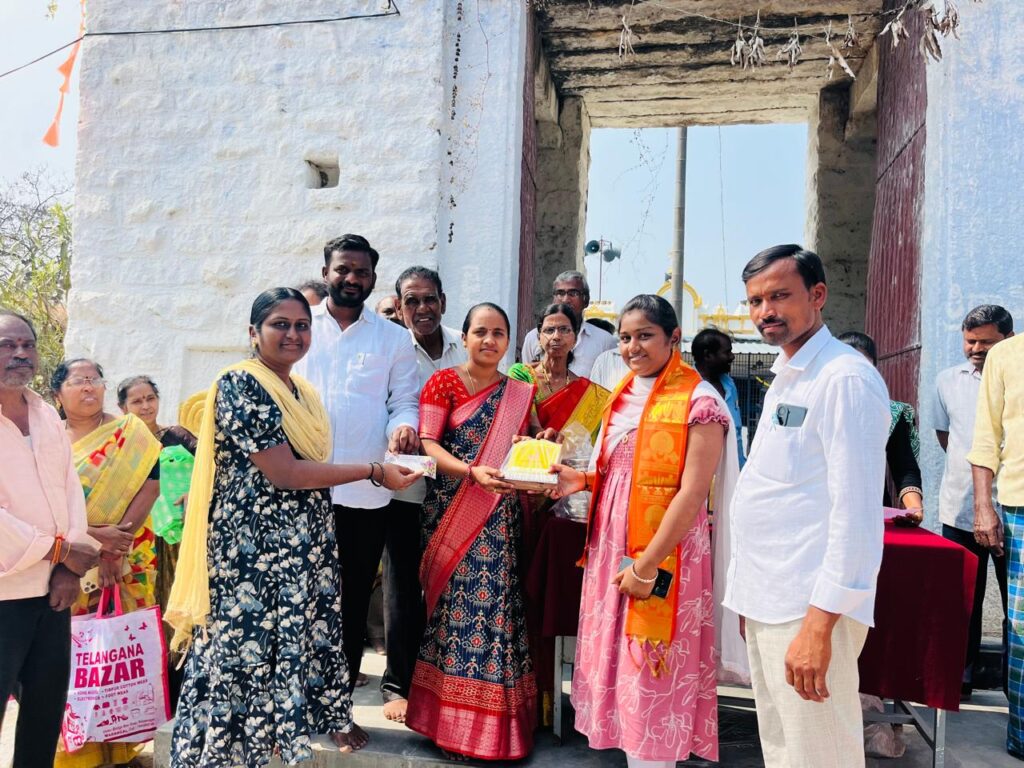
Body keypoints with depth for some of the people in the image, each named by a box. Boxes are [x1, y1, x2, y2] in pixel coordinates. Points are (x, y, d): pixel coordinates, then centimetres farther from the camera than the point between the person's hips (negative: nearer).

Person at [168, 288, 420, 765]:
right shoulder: (240, 385, -15)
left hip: (305, 543, 8)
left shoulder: (303, 392, 11)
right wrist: (374, 472, -19)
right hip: (254, 545, -8)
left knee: (308, 632, 17)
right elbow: (283, 473, -22)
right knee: (250, 643, 2)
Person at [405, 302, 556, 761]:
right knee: (454, 603, -2)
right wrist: (473, 471, -23)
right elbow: (427, 444, -9)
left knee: (495, 604, 1)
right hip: (451, 512, -2)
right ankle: (451, 719, 13)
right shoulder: (443, 382, 1)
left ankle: (492, 720, 15)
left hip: (500, 517, 3)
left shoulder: (519, 394, 12)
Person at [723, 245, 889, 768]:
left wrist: (819, 625, -22)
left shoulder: (846, 378, -15)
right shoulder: (786, 376, 14)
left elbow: (856, 513, -21)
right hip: (766, 600, 9)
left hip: (809, 607, -9)